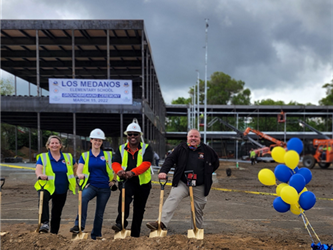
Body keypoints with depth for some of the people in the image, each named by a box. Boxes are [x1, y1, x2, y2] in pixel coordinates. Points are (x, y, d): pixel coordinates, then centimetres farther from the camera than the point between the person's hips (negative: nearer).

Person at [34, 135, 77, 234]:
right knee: (43, 199, -38)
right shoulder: (42, 157, -1)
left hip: (62, 191, 3)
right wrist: (40, 175, -40)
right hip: (47, 188, -3)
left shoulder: (68, 157, 7)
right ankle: (45, 223, -41)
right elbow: (38, 169, -19)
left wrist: (72, 177, 13)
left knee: (57, 214, 11)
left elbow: (75, 167, 24)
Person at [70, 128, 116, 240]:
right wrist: (80, 175, -26)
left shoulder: (108, 155, 7)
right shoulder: (85, 155, 7)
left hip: (104, 188, 1)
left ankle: (95, 236, 21)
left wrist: (114, 180, 2)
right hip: (91, 185, -1)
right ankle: (79, 225, -35)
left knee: (100, 213, 6)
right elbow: (79, 171, -4)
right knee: (83, 198, -33)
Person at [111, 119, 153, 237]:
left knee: (139, 210, 9)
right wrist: (119, 171, -30)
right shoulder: (121, 149, 9)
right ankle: (121, 222, -33)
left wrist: (132, 172, -34)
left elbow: (146, 164, -16)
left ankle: (135, 235, 22)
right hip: (126, 181, 0)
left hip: (143, 182, 1)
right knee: (124, 196, -34)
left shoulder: (146, 148, 1)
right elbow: (115, 163, -4)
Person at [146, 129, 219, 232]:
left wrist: (207, 173, 11)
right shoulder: (181, 148, 0)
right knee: (172, 199, -21)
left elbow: (216, 163, 16)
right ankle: (162, 222, -31)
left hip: (199, 187, 1)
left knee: (198, 209, 10)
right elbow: (170, 159, -8)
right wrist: (163, 171, -24)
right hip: (182, 183, -1)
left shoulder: (207, 150, 1)